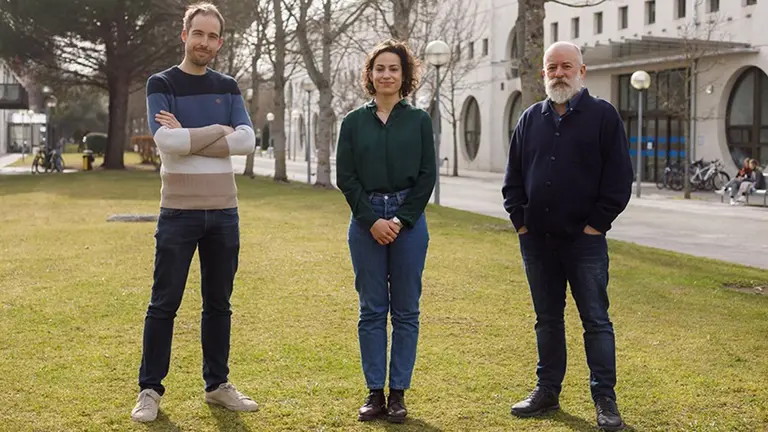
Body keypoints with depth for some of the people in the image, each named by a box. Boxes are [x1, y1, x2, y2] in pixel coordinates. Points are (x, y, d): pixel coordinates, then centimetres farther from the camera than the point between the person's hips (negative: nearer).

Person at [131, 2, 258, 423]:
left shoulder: (227, 87, 10)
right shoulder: (161, 84, -1)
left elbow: (247, 140, -6)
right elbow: (166, 140, -18)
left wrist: (187, 137, -12)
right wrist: (219, 130, -9)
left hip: (224, 211, 4)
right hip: (178, 212, -4)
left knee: (218, 303, 11)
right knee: (164, 304, 1)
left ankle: (217, 384, 21)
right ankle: (150, 389, 10)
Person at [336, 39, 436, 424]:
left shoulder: (419, 120, 5)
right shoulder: (354, 122, 6)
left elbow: (427, 176, 0)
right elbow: (345, 177, 1)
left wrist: (401, 219, -9)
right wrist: (372, 220, -9)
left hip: (409, 222, 0)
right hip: (365, 222, 1)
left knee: (405, 311, 3)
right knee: (371, 310, 4)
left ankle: (398, 393, 11)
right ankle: (375, 393, 11)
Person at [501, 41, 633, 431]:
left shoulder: (603, 116, -1)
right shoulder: (530, 119, 11)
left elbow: (619, 178, -5)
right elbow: (513, 176, 15)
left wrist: (596, 224, -10)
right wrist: (520, 219, 4)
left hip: (585, 239, -4)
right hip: (536, 239, 4)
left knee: (596, 320, 0)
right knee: (547, 320, 13)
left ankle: (605, 399, 6)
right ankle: (547, 390, 23)